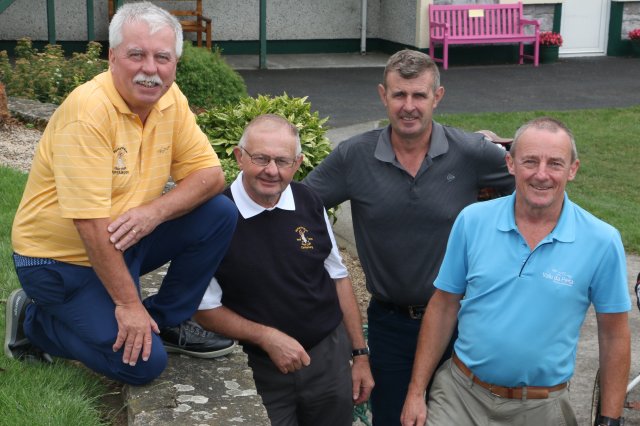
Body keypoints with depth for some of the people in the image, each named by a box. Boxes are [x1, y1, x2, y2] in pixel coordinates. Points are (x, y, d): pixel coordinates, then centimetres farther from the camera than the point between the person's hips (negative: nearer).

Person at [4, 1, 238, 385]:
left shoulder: (170, 99, -5)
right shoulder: (88, 110, -27)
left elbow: (211, 174, -6)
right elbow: (91, 223, -28)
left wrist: (155, 211, -25)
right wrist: (128, 302, -24)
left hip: (125, 242, 7)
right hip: (59, 260, -7)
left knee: (220, 214, -9)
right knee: (143, 362, -15)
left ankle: (167, 322, 7)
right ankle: (34, 322, 7)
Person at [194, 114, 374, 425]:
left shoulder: (310, 204, -3)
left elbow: (338, 278, 7)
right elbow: (205, 308, -8)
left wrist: (360, 354, 7)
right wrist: (267, 337, -18)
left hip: (330, 357, 4)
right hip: (259, 371, -3)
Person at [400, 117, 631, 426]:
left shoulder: (602, 241, -11)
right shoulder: (472, 220, -7)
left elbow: (613, 335, -2)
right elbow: (443, 307, 1)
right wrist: (416, 392, 0)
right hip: (460, 392, 1)